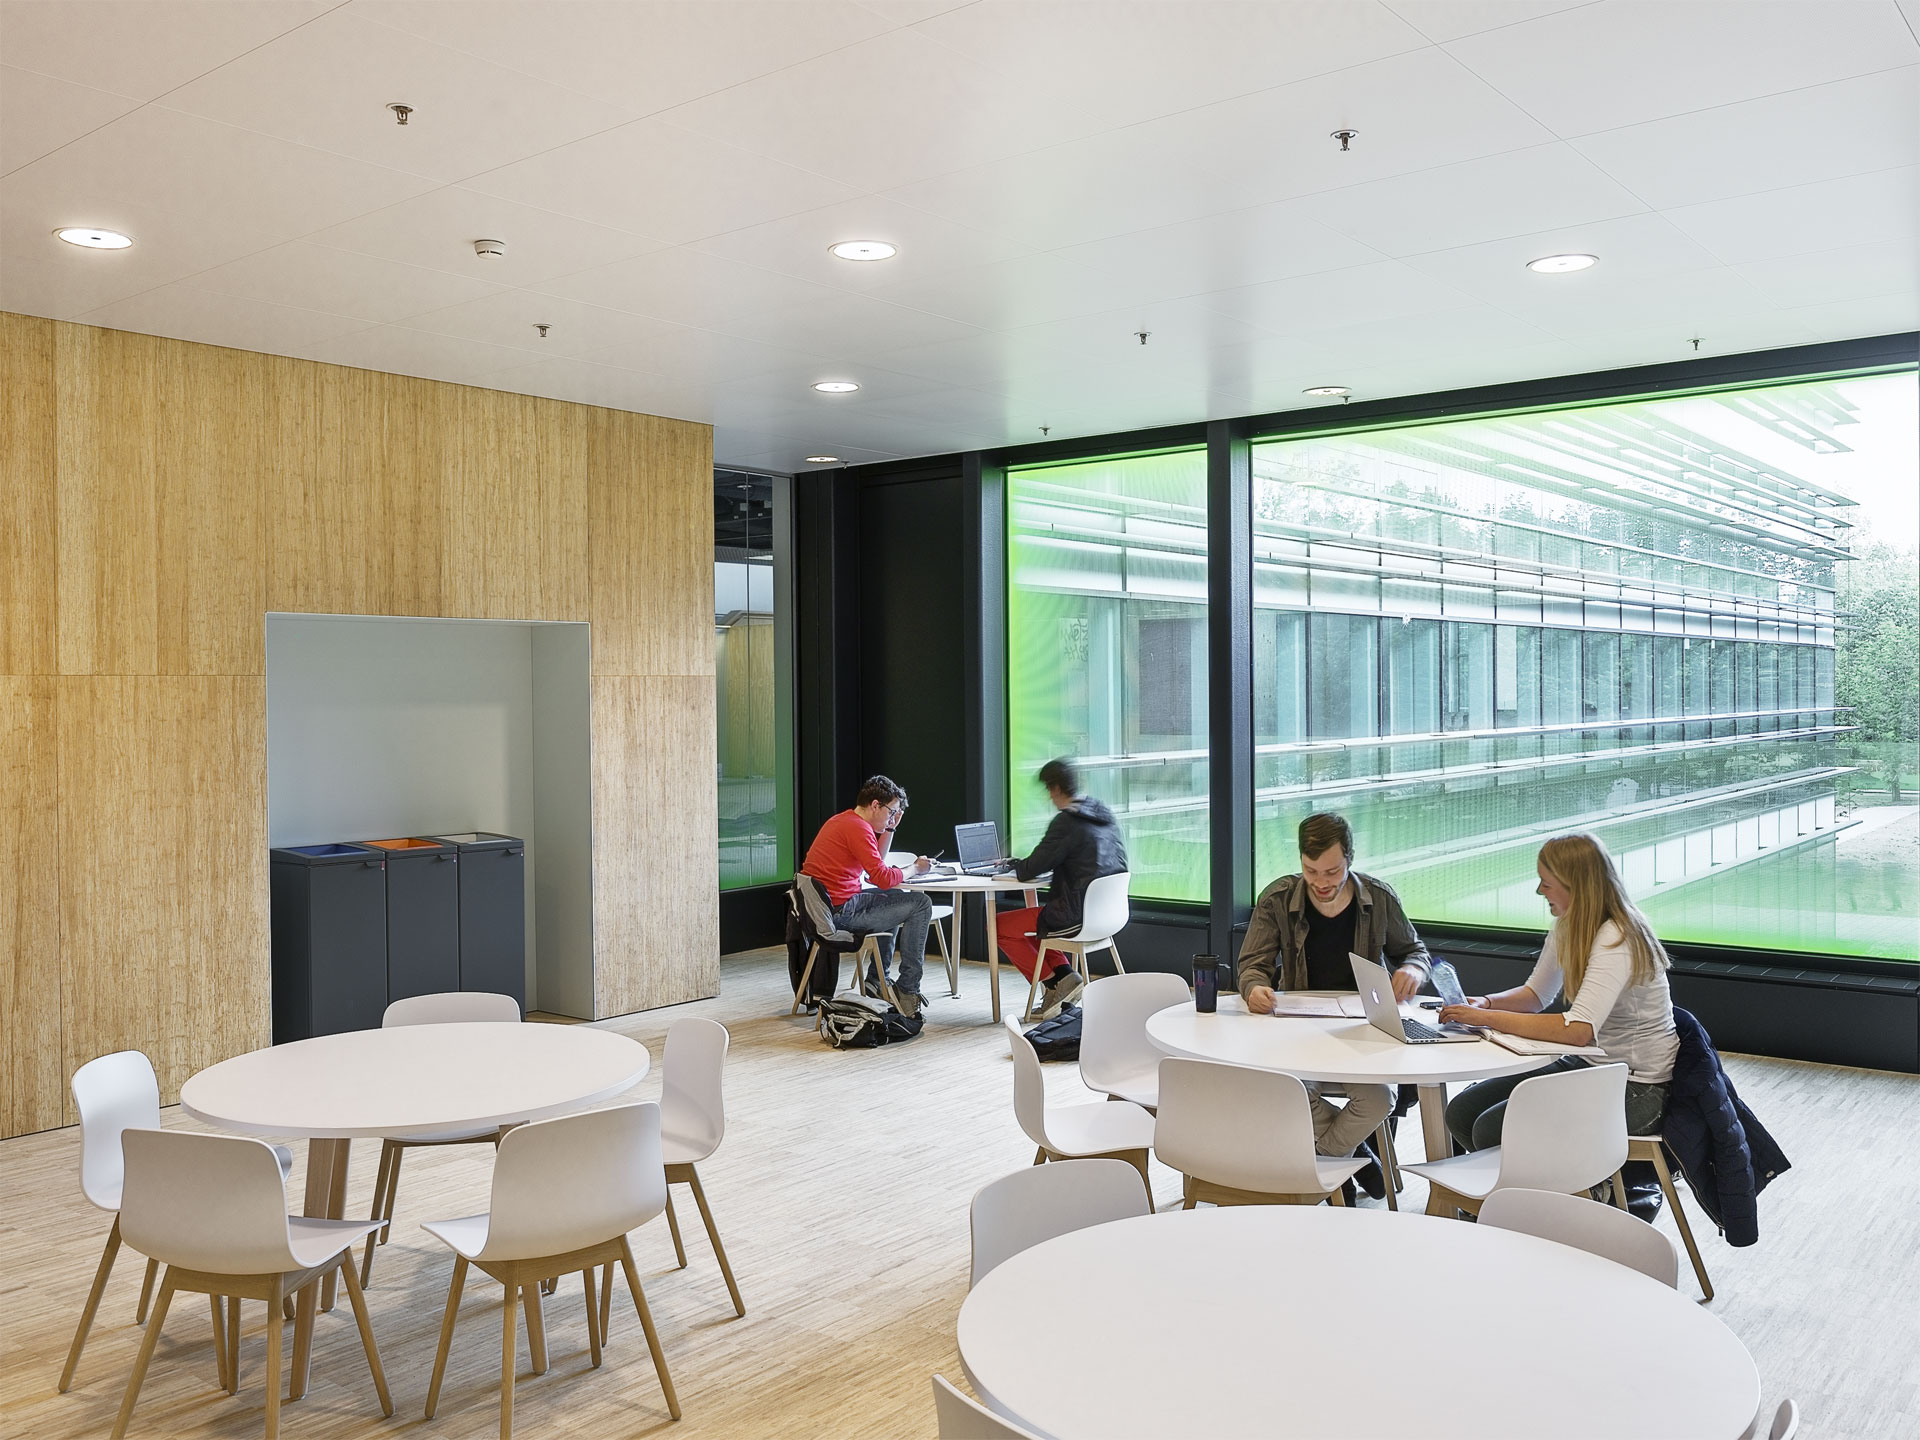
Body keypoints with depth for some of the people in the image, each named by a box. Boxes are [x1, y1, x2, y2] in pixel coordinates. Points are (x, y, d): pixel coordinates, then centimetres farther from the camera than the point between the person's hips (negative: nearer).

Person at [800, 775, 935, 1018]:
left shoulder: (842, 820, 18)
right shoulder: (858, 828, -15)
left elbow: (875, 863, 25)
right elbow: (882, 877, -20)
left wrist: (890, 829, 17)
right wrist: (915, 869, -4)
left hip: (821, 905, 11)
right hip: (840, 911, -11)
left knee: (895, 899, 31)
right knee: (920, 904, -5)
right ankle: (908, 992, -2)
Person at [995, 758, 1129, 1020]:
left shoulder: (1066, 822, -17)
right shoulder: (1105, 815, 8)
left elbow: (1030, 870, -14)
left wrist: (1013, 865, 9)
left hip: (1077, 916, -9)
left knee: (999, 926, 5)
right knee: (1034, 917, 30)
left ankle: (1053, 983, 3)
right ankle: (1064, 974, 14)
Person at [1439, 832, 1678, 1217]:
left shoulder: (1616, 940, -25)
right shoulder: (1568, 928, 3)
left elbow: (1578, 1030, -36)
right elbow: (1536, 994, 16)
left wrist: (1488, 1019, -30)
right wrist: (1487, 1003, -5)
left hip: (1637, 1087, -9)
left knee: (1492, 1130, -19)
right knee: (1462, 1113, -2)